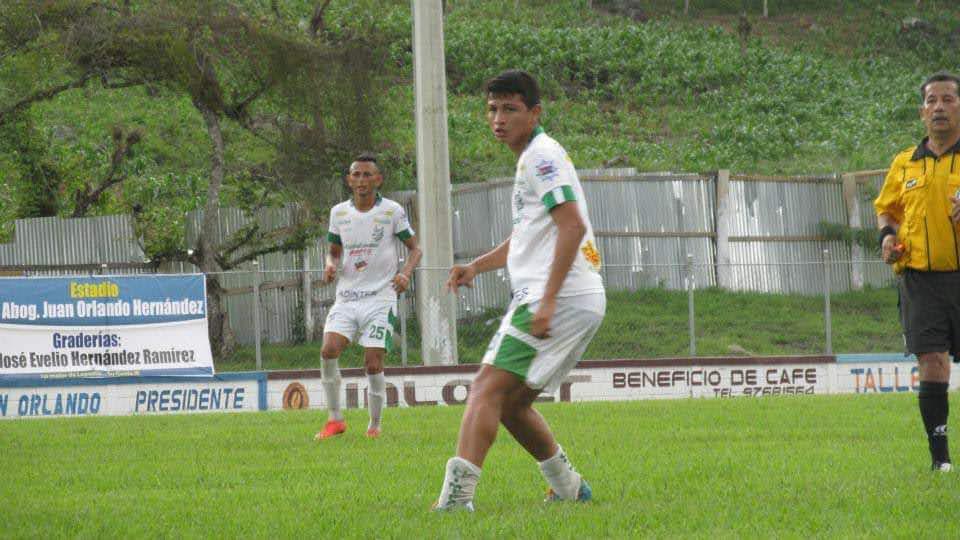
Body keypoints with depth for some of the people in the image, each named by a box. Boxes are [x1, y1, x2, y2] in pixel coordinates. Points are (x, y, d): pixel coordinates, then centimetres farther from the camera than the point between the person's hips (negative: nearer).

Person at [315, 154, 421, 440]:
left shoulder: (392, 211, -3)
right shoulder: (339, 212, 7)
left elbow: (414, 248, 4)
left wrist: (405, 273, -16)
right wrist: (331, 266, -5)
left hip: (380, 297, -3)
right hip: (347, 296, 3)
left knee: (373, 363, -9)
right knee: (329, 351, -17)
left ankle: (375, 425, 9)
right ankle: (335, 419, -2)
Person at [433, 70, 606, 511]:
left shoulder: (541, 156, -8)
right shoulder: (533, 157, 23)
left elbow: (572, 227, -19)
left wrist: (547, 301, -24)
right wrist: (477, 266, 24)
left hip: (562, 298, -10)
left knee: (487, 389, -17)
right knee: (511, 405, 17)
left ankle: (456, 495, -28)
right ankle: (568, 488, 26)